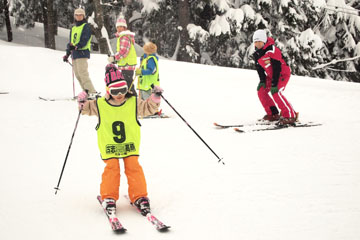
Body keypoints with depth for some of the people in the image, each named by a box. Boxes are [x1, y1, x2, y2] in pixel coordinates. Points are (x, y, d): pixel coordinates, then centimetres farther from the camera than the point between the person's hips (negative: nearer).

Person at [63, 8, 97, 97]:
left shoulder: (86, 26, 0)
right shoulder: (73, 29, 23)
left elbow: (85, 39, -14)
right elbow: (71, 42, 26)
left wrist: (76, 46, -28)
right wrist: (67, 54, 19)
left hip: (82, 52, -8)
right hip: (74, 54, 8)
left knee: (82, 73, -17)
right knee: (77, 74, 5)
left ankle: (92, 92, -17)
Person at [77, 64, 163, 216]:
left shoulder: (133, 103, -1)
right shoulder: (100, 105, -3)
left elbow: (148, 108, 8)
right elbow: (87, 109, 11)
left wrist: (155, 98, -8)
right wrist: (83, 103, -9)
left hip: (130, 145, 1)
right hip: (109, 146, -1)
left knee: (133, 168, -5)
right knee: (112, 169, -10)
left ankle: (139, 197, 4)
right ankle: (108, 198, 2)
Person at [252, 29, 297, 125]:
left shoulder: (272, 51, -26)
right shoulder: (257, 53, 0)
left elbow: (277, 68, -27)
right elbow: (259, 68, 9)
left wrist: (274, 84, -28)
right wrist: (262, 81, -1)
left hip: (283, 74, -9)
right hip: (271, 75, 9)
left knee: (276, 92, -26)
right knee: (261, 91, 0)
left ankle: (290, 116, -22)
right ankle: (273, 114, 8)